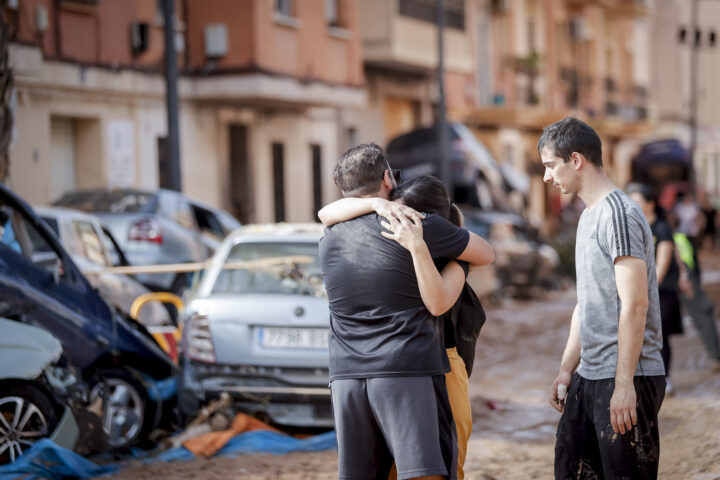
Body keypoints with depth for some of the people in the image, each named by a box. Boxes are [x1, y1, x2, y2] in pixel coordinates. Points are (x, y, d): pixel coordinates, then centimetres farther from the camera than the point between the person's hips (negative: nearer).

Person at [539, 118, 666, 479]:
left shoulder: (619, 215, -14)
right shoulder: (589, 215, 16)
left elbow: (635, 305, -20)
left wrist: (624, 384, -22)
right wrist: (566, 369, 17)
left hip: (625, 380, -9)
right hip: (589, 376, 10)